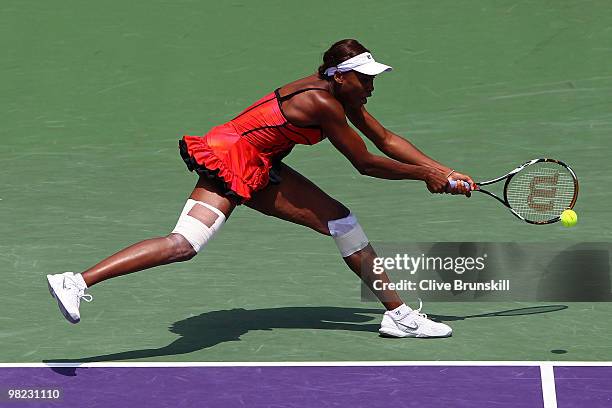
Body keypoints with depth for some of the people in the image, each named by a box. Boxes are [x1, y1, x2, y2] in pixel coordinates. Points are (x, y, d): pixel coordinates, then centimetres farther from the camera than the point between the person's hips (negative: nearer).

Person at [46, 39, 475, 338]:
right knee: (185, 244, -24)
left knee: (340, 219, 6)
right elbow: (365, 163, -14)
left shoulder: (340, 94, 7)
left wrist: (443, 171, 11)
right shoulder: (322, 103, -21)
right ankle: (77, 282, -24)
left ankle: (397, 313, 14)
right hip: (230, 158, -10)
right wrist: (424, 175, -4)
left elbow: (387, 139, 16)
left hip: (259, 169, 10)